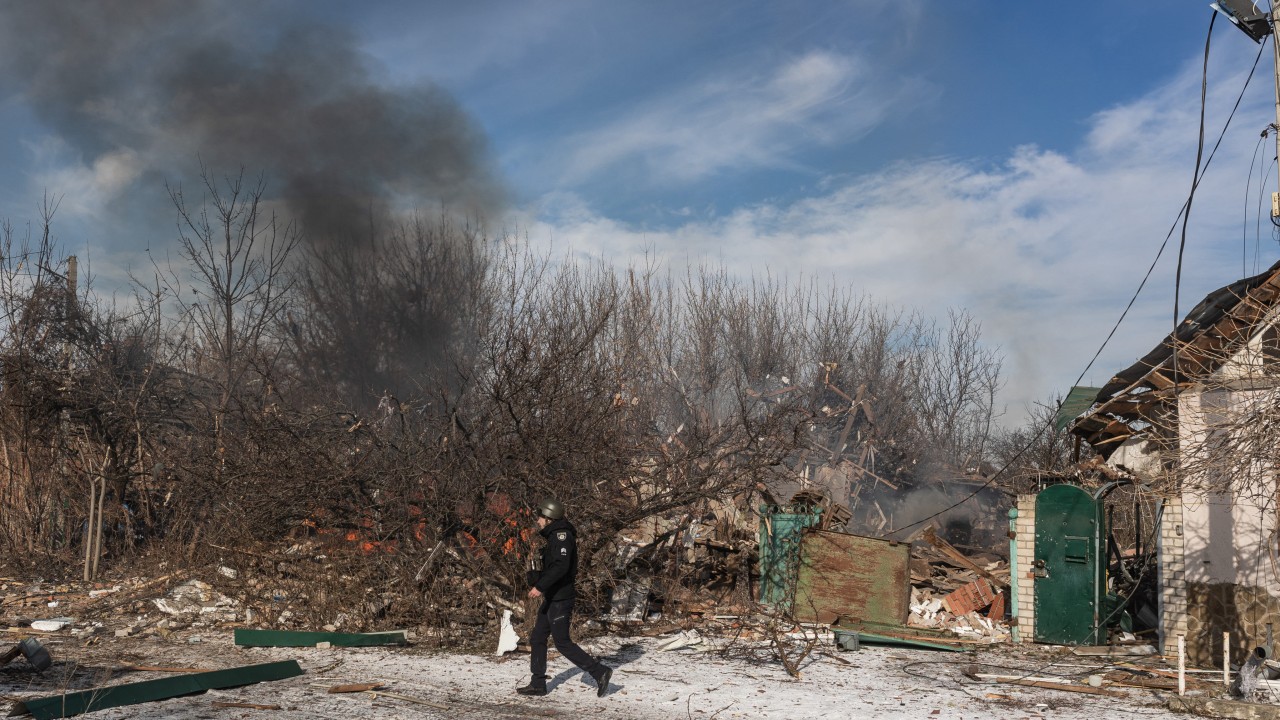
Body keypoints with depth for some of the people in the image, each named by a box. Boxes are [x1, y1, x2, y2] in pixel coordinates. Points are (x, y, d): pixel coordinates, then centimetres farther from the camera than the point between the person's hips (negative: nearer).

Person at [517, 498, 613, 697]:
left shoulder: (561, 535, -16)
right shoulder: (555, 536, 16)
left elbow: (561, 566, -28)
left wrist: (540, 587, -28)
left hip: (560, 599, -10)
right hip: (552, 598, 10)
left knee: (562, 642, -6)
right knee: (537, 639, 13)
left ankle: (600, 671, -1)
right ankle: (537, 684, 19)